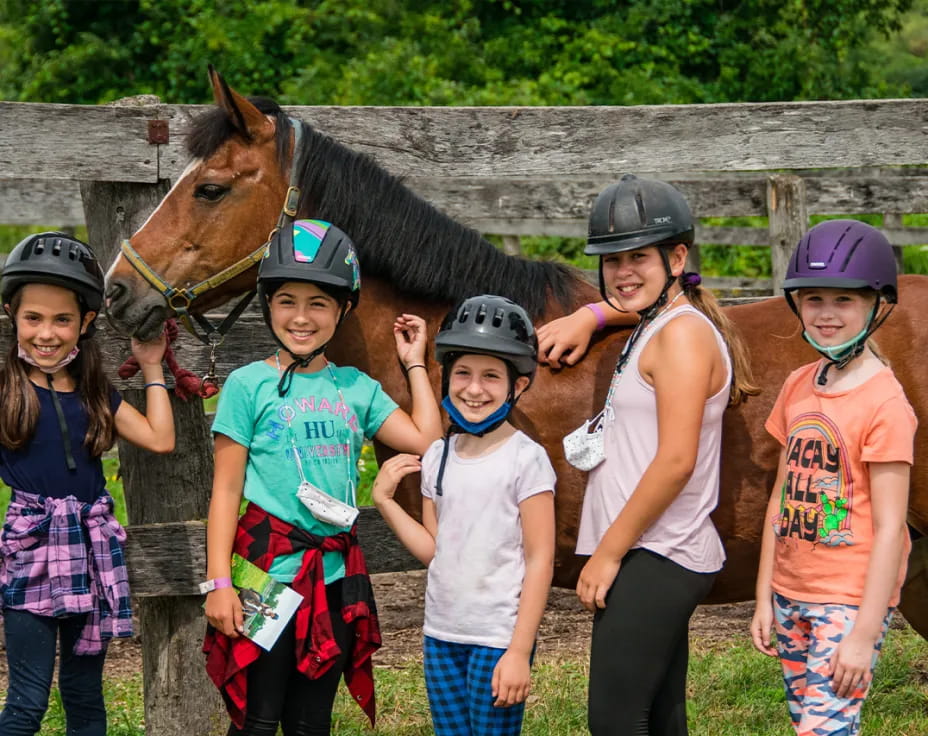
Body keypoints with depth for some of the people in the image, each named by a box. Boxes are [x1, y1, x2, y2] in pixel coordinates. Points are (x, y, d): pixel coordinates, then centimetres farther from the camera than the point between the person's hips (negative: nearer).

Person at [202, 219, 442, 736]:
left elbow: (427, 440, 0)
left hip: (335, 575, 4)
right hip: (268, 570, -4)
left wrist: (415, 365, 9)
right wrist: (219, 583, -11)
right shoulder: (249, 385, -3)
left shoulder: (357, 387, 8)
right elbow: (226, 490, -4)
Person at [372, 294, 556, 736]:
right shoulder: (438, 457, 7)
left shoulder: (525, 459, -10)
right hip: (441, 634, 6)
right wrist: (384, 502, 1)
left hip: (497, 638, -6)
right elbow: (433, 550, 11)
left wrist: (519, 651, -14)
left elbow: (540, 561, -10)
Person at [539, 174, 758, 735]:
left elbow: (676, 461, -21)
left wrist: (608, 552, -16)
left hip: (655, 562, -10)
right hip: (658, 561, 10)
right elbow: (633, 302, 42)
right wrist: (588, 317, 20)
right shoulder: (657, 323, 15)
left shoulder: (683, 333, -14)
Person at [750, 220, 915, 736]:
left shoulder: (884, 403, -14)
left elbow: (889, 528, -16)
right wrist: (764, 598, 11)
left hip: (850, 601, -7)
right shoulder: (798, 388, 7)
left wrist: (865, 632, -18)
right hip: (792, 597, 7)